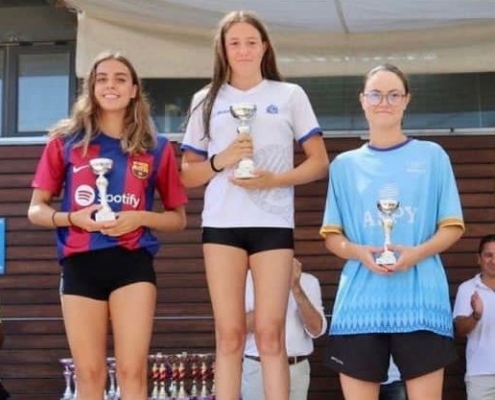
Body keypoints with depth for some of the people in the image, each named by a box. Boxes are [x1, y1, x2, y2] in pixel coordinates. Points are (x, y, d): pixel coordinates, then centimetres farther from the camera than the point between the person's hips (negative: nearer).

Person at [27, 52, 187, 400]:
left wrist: (140, 217, -8)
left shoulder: (157, 148, 6)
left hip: (133, 264, -1)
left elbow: (178, 218, 12)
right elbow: (35, 210, 9)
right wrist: (73, 218, -11)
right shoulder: (66, 141, 6)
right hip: (80, 265, 1)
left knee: (132, 371, -6)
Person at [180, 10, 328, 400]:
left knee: (270, 331, -4)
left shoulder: (290, 95, 9)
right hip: (221, 224, 1)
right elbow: (187, 174, 12)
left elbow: (319, 162, 6)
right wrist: (220, 161, -9)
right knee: (229, 332, -1)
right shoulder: (207, 100, 12)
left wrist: (274, 180, -10)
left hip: (273, 223, -1)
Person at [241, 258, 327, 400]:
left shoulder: (308, 281, 6)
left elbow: (317, 329, -6)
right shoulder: (246, 279, 2)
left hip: (297, 370, 1)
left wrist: (296, 288, -17)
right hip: (257, 369, -1)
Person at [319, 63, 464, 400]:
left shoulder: (432, 156, 9)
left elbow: (453, 227, 7)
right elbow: (332, 235, 13)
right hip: (361, 301, 2)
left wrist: (417, 253, -12)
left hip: (420, 300, -1)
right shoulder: (345, 164, 14)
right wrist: (359, 252, -9)